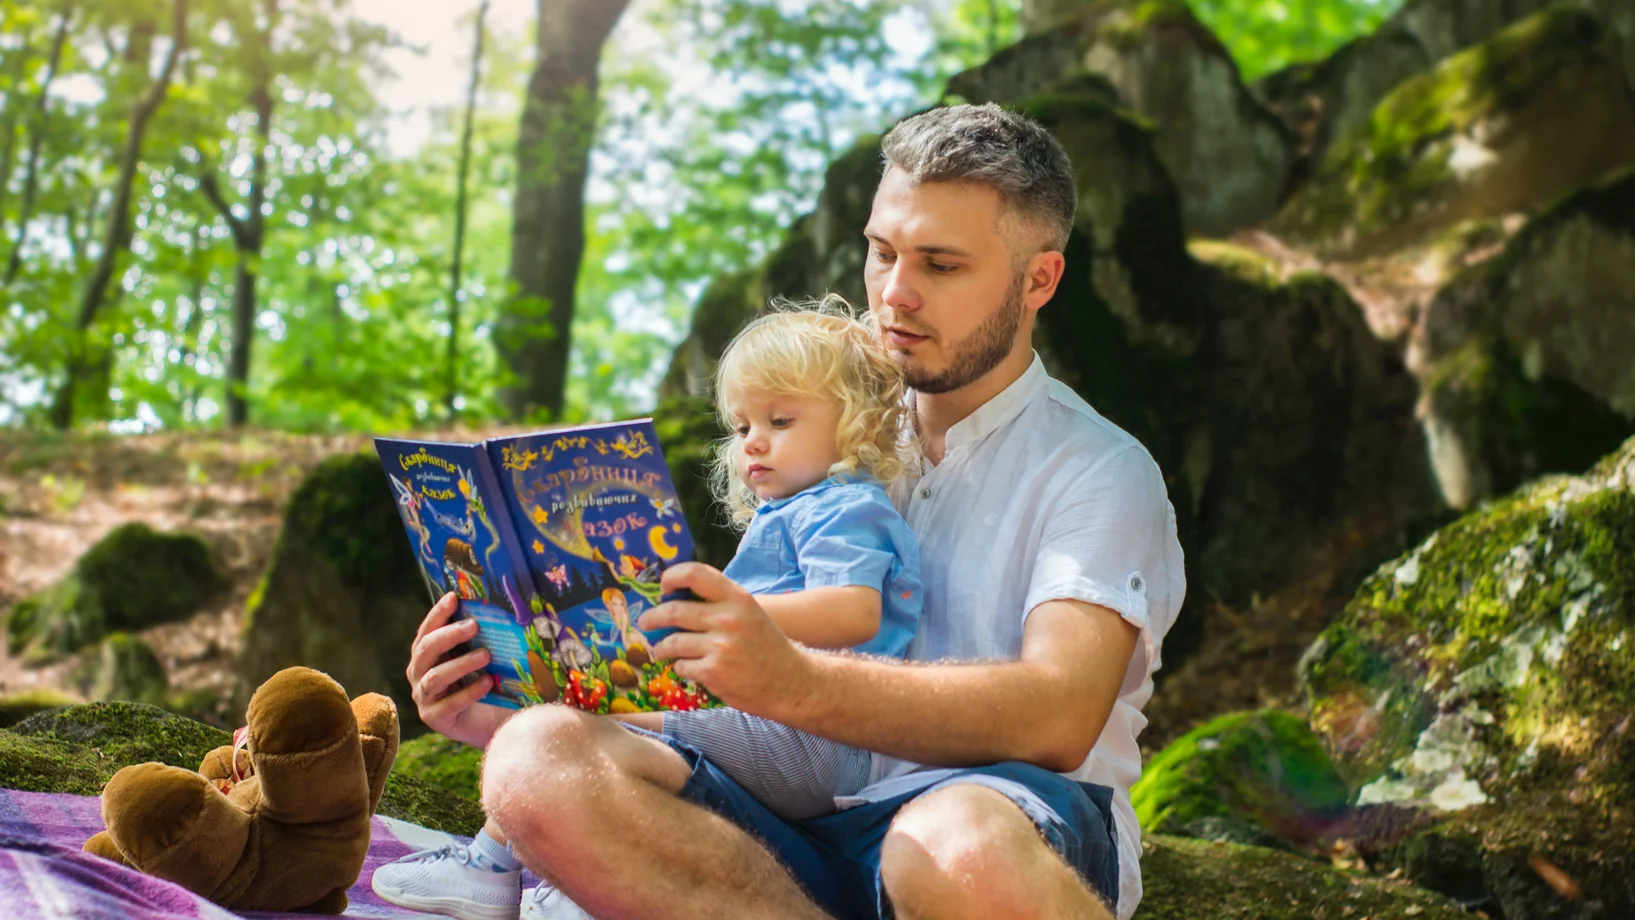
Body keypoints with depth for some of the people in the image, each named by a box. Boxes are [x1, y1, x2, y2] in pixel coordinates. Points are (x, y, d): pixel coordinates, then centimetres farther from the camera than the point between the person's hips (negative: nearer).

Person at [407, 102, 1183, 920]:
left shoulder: (1100, 471, 5)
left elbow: (1059, 715, -15)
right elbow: (716, 684, 21)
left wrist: (795, 683, -30)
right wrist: (504, 714, 4)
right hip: (808, 835, 6)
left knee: (960, 844, -44)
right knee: (534, 762, -24)